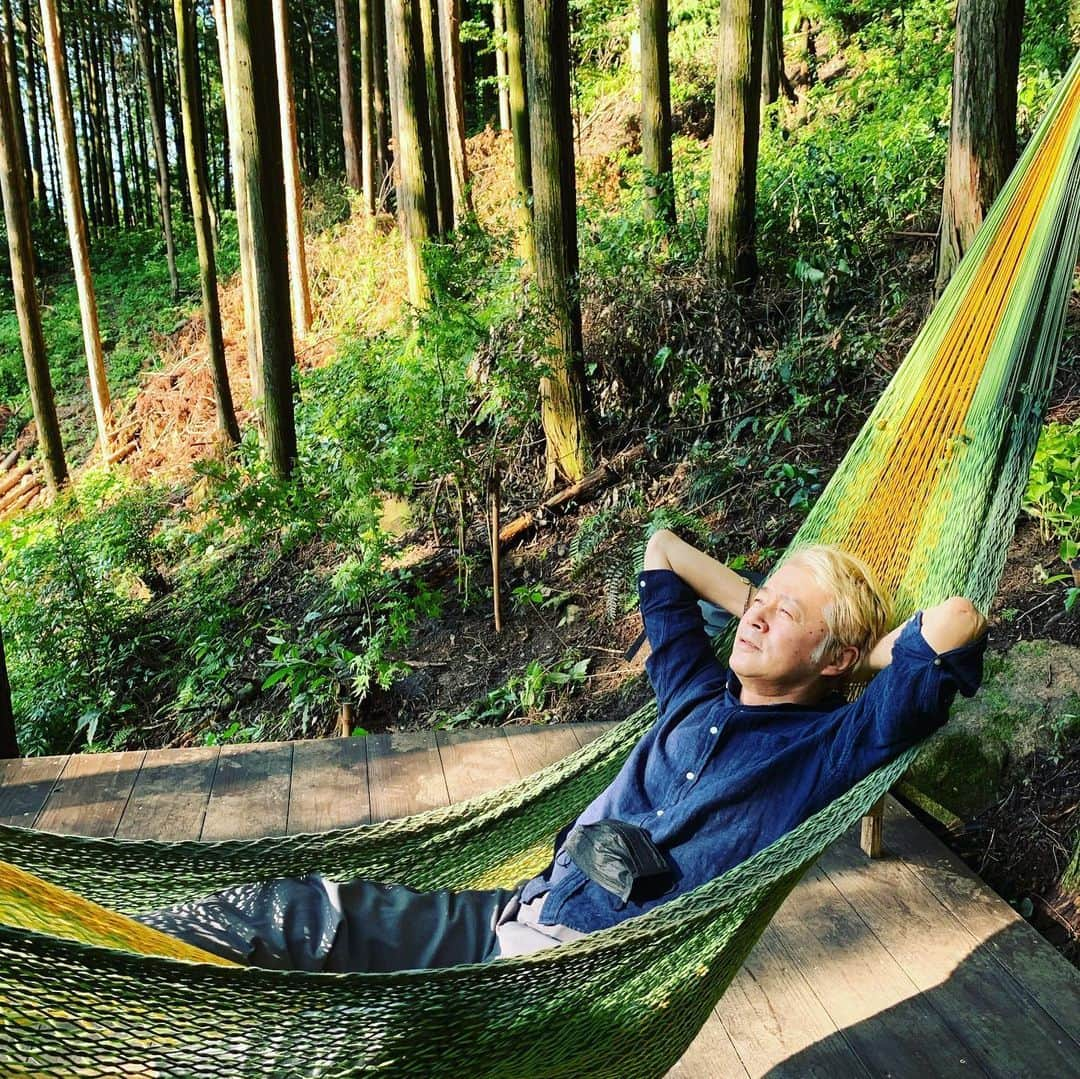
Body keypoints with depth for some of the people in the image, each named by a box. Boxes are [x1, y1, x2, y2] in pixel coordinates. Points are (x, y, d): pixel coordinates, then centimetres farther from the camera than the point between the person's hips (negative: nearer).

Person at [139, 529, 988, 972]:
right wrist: (753, 603, 19)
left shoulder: (830, 747, -5)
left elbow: (956, 621, -18)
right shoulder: (700, 696, 13)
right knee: (297, 913, -1)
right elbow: (662, 548, 24)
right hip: (523, 916, 7)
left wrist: (861, 657, 0)